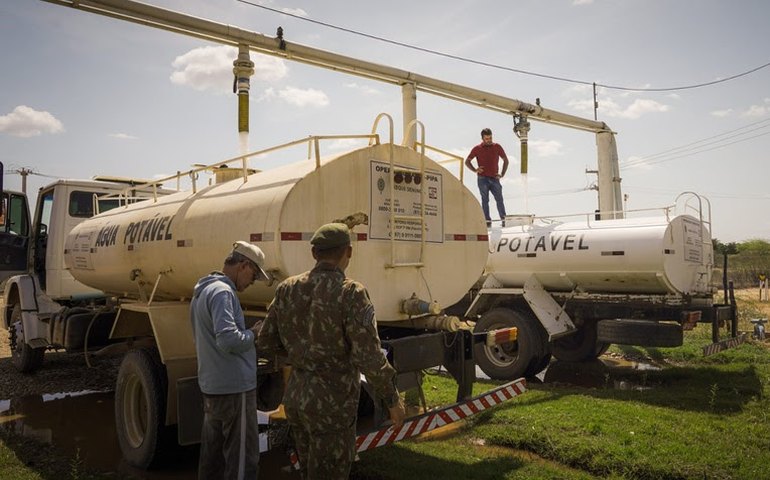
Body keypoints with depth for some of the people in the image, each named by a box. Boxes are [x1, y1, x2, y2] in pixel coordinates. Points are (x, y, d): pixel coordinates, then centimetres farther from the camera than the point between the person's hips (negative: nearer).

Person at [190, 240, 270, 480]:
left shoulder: (202, 291, 14)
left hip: (210, 385, 10)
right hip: (234, 387, -10)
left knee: (212, 454, 19)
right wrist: (254, 334, -11)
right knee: (242, 459, -1)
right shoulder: (222, 291, -17)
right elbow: (228, 339, -28)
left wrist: (248, 332, 11)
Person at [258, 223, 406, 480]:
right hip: (331, 405, -7)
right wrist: (393, 399, -9)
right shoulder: (351, 294, -20)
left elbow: (265, 342, 6)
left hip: (296, 397, 7)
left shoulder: (288, 289, -1)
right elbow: (369, 358, -23)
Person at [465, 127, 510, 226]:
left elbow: (505, 160, 15)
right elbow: (467, 161, 8)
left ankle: (503, 219, 7)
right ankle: (487, 221, 4)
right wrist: (475, 170, -9)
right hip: (482, 178, -1)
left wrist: (502, 174, 5)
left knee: (499, 199, -3)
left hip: (494, 178, 1)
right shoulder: (477, 148, 3)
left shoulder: (497, 147, 6)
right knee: (485, 200, 1)